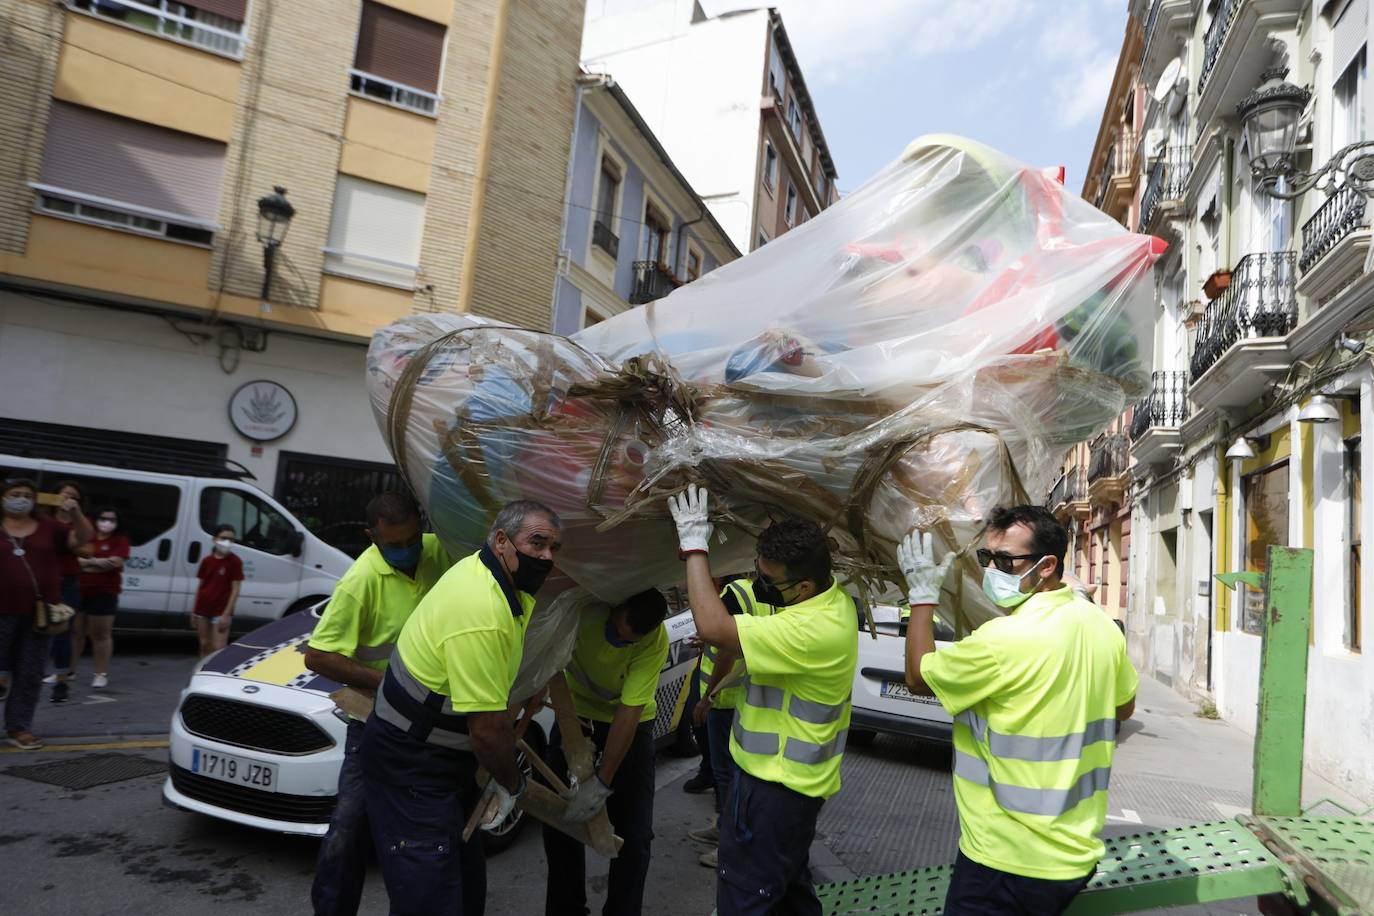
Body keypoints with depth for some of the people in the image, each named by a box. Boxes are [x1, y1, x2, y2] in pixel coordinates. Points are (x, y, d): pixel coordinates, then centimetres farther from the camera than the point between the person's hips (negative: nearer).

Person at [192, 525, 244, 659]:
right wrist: (194, 610, 10)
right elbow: (200, 586, 11)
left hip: (220, 612, -5)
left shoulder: (235, 562, -9)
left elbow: (235, 589, -10)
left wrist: (226, 614, -15)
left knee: (218, 648, -7)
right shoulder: (207, 560, 5)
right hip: (202, 610, 5)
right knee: (205, 645, 14)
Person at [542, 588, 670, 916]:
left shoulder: (655, 642, -29)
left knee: (634, 834, -1)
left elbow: (629, 712, -27)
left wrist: (603, 784, -26)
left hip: (631, 723, -1)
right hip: (576, 714, 2)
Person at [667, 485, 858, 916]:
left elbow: (714, 628, -37)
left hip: (775, 786, -10)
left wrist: (695, 546, -29)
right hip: (794, 778, 10)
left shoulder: (813, 630, -34)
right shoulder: (831, 600, -1)